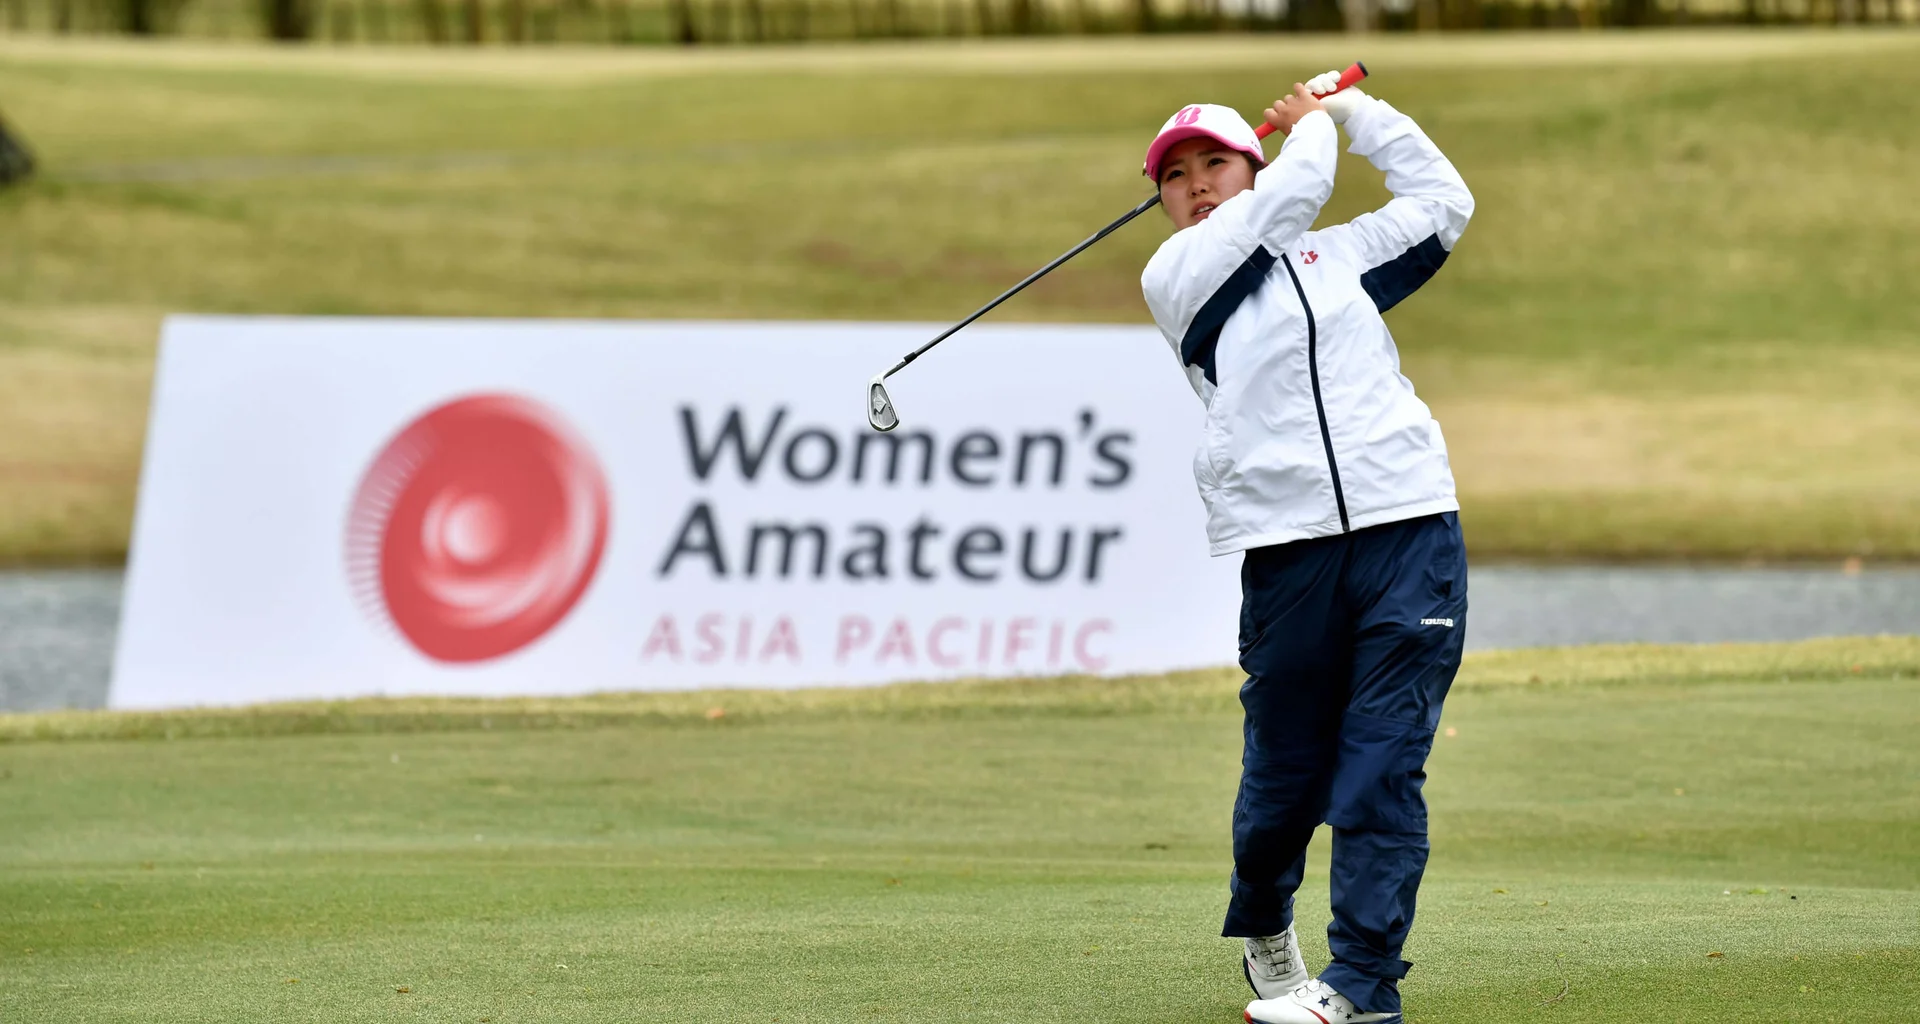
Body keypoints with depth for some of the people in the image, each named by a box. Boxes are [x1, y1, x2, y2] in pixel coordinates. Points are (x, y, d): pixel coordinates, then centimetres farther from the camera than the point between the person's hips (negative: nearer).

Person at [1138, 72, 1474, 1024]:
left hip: (1409, 529, 2)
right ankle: (1262, 925, 31)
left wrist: (1356, 108, 28)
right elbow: (1293, 189, -2)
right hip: (1287, 548, -2)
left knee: (1383, 767, -7)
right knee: (1285, 776, 2)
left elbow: (1441, 200, 30)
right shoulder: (1176, 279, 7)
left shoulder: (1337, 256, 21)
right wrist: (1312, 122, 16)